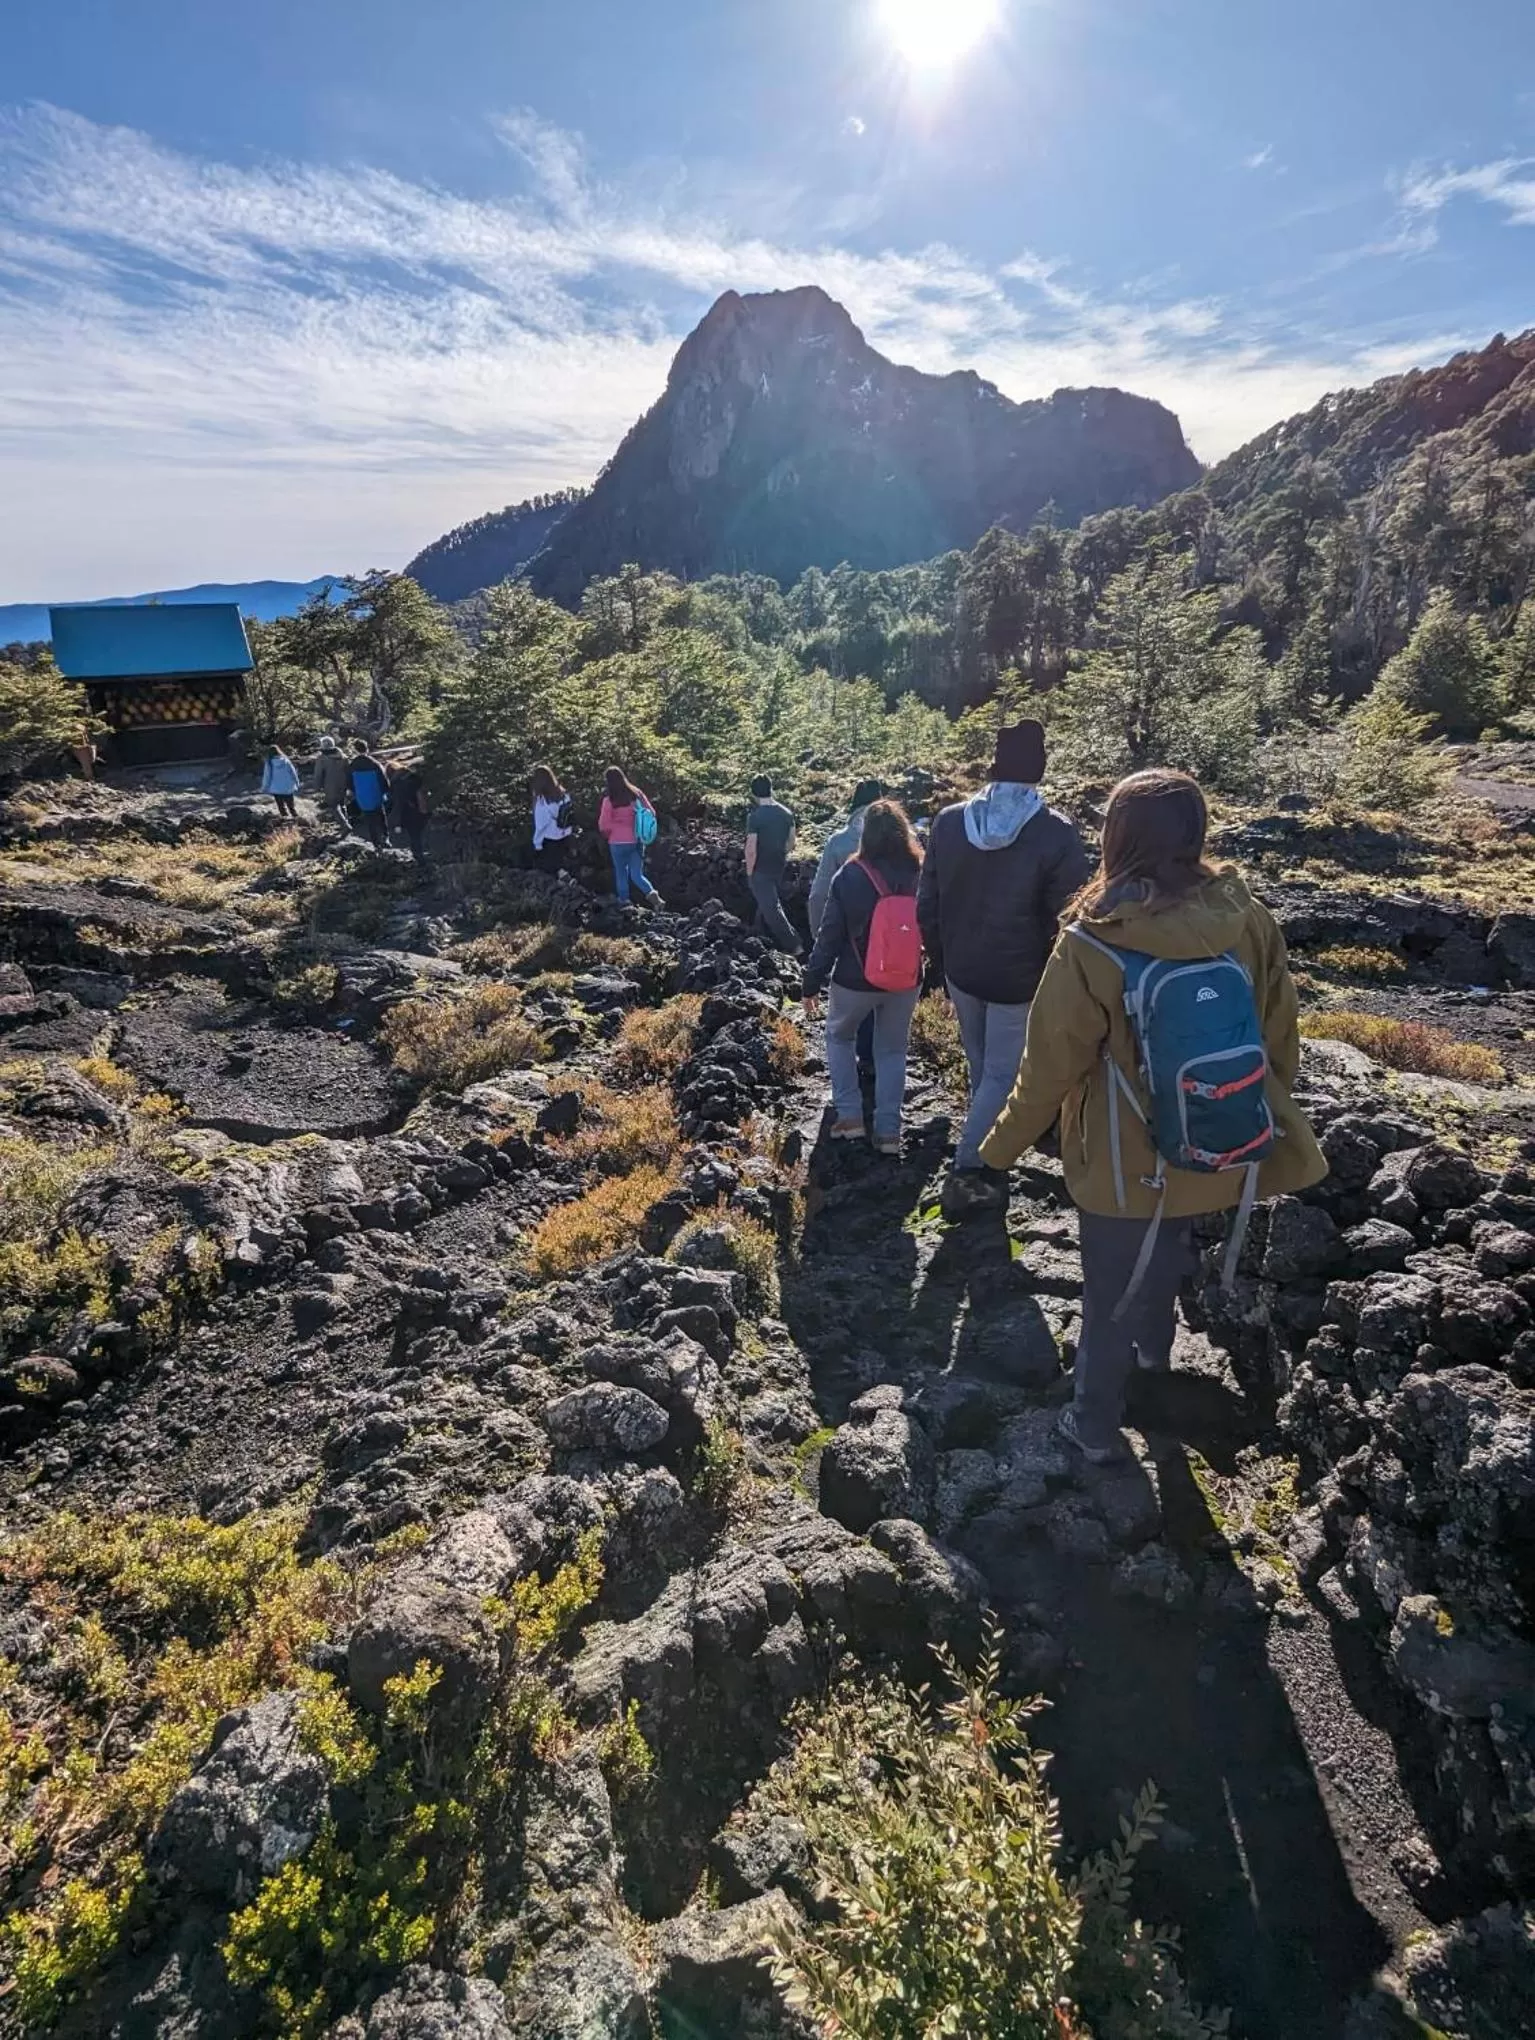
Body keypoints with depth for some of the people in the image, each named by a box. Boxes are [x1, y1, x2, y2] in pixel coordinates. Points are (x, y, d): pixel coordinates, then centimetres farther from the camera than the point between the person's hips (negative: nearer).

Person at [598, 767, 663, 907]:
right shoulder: (636, 793, -1)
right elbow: (651, 813, 5)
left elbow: (603, 825, -12)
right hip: (637, 840, 3)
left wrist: (607, 834, 10)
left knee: (621, 873, 15)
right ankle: (651, 894, -17)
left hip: (618, 842, -3)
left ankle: (625, 901, 22)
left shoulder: (609, 800, -13)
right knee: (637, 874, 7)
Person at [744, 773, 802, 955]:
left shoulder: (755, 816, -19)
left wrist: (749, 872, -7)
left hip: (760, 871, -7)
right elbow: (791, 843, 8)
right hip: (778, 869, 7)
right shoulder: (786, 813, 0)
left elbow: (751, 849, -20)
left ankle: (795, 947, -6)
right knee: (766, 905, 22)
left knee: (772, 909, -3)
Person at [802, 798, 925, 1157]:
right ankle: (888, 1132, 15)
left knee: (839, 1037, 24)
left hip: (855, 981, -2)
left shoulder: (850, 877, -15)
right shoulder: (920, 875, -9)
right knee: (892, 1051, 18)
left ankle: (849, 1116, 17)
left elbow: (829, 935, -10)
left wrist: (812, 984, -2)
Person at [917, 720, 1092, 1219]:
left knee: (980, 1066, 22)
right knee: (1002, 1075, 8)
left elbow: (927, 906, 1)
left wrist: (942, 963, 14)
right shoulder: (1057, 833, -18)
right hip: (1020, 980, -4)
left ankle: (985, 1157, 40)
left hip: (961, 971, 5)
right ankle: (967, 1172, 5)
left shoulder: (949, 821, -5)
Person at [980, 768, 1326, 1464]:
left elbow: (1050, 1069, -17)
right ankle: (1153, 1350, 59)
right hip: (1216, 1152, 5)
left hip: (1126, 1166, -5)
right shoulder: (1247, 920, -12)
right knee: (1167, 1256, 32)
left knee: (1110, 1296, 17)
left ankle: (1095, 1424, 36)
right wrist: (1271, 1121, 18)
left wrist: (999, 1149, -1)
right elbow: (1278, 1038, -1)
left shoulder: (1092, 947, -25)